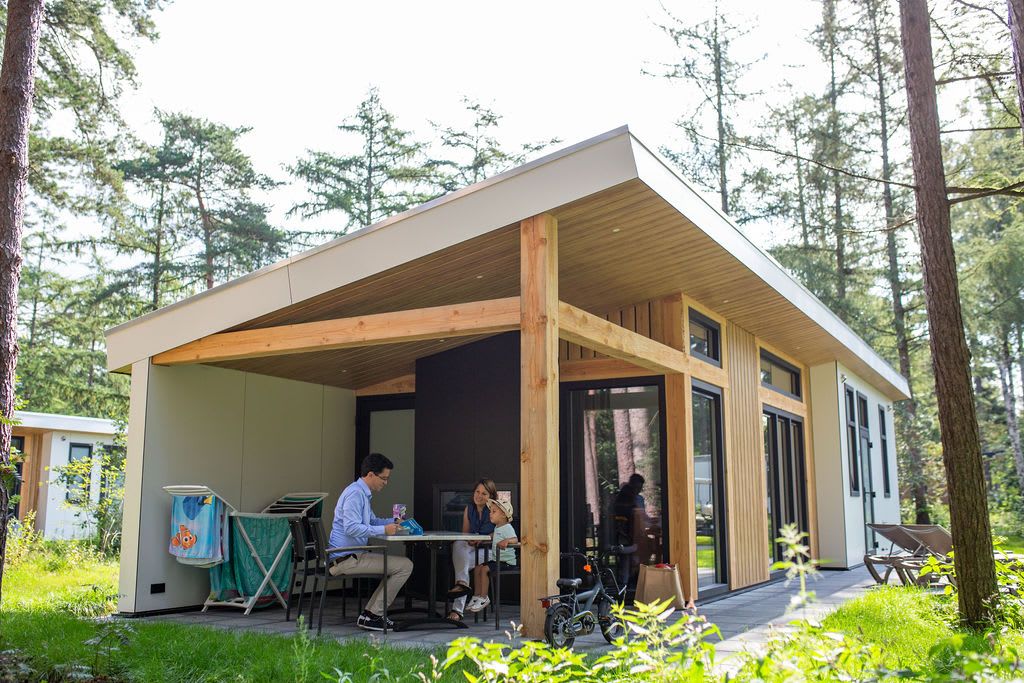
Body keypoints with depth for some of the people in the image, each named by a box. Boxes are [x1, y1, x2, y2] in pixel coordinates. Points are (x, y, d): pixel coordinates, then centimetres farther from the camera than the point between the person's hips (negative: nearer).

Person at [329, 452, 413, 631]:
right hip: (346, 558, -11)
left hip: (351, 555, 11)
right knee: (405, 565, -13)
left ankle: (370, 614, 14)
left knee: (403, 564, 20)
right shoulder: (355, 493, -15)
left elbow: (371, 521, 32)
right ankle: (372, 615, -5)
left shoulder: (363, 493, 19)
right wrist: (384, 529, -22)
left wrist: (392, 522, 15)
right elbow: (351, 528, -26)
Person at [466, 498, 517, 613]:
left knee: (484, 569, -22)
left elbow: (515, 539, -30)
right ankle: (477, 596, 8)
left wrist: (507, 541, -50)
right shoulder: (497, 528, 15)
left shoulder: (507, 528, -15)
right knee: (477, 568, 4)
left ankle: (484, 598, -13)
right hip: (497, 560, 10)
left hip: (507, 562, -10)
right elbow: (492, 536, 32)